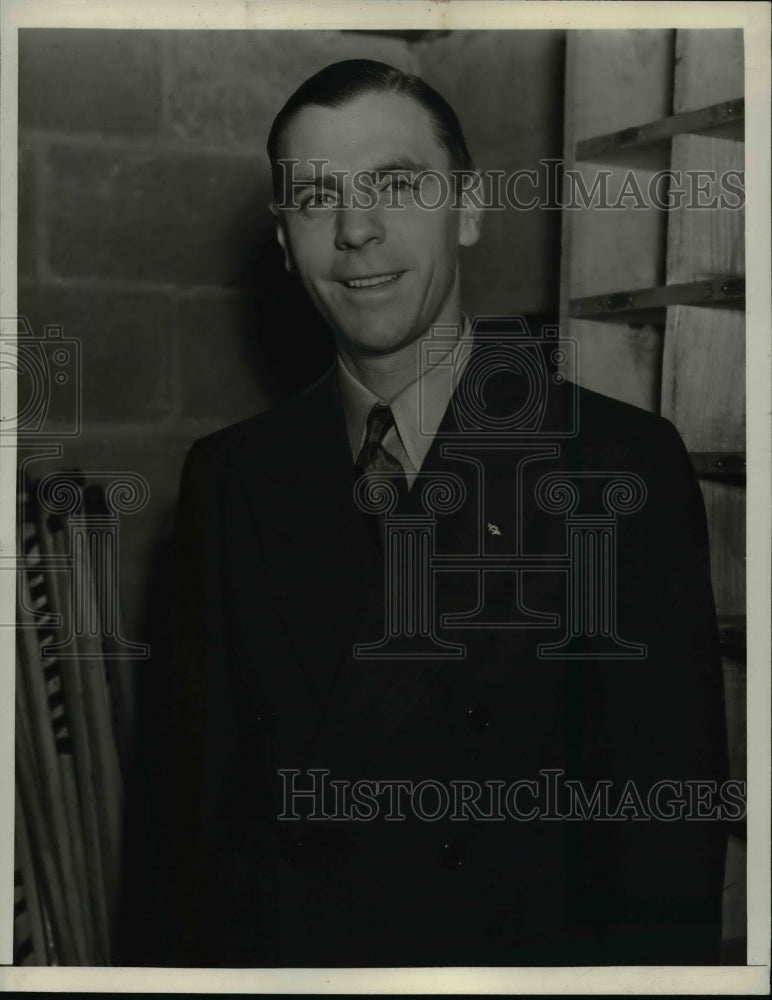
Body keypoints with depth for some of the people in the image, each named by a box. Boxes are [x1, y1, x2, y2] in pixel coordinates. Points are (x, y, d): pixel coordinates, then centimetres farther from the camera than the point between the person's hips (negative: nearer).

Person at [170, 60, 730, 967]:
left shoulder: (623, 464, -14)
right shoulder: (231, 478, -3)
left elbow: (670, 814, -13)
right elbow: (211, 782, -1)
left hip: (531, 944, -2)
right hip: (280, 945, 3)